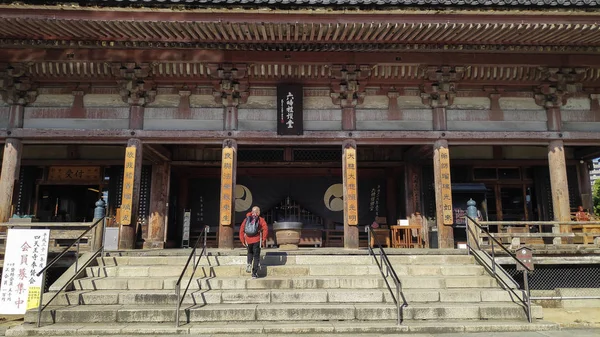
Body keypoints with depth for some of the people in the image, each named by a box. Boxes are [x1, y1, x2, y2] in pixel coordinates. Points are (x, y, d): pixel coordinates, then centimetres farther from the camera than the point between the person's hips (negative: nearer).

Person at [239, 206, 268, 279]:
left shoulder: (246, 219, 10)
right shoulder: (260, 219, 2)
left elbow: (241, 230, 7)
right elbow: (265, 229, -12)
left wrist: (243, 240, 12)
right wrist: (264, 239, -2)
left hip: (248, 240, 3)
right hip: (257, 240, -3)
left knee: (250, 252, 29)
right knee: (256, 256, 5)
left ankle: (249, 263, 3)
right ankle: (254, 273, 2)